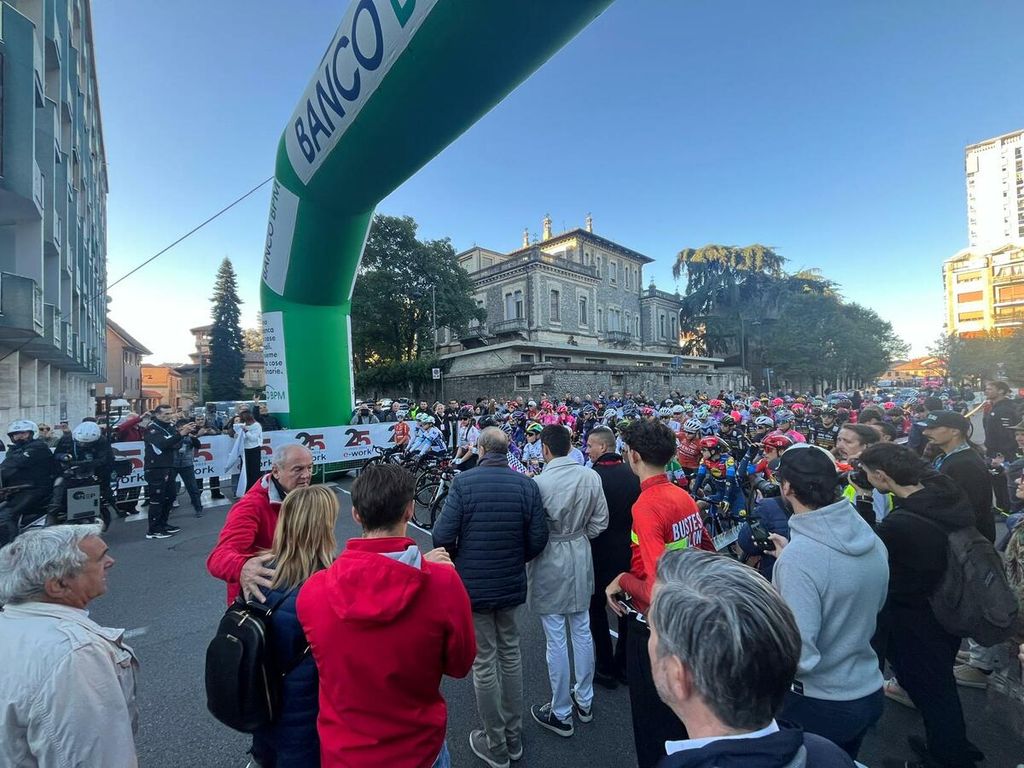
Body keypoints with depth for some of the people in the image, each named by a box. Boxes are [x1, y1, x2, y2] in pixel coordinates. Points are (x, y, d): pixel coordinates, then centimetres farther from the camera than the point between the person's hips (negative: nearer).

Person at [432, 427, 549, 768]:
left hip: (473, 585, -3)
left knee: (484, 663, 14)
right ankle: (514, 738, 39)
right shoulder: (526, 484, -9)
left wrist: (457, 560, 3)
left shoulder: (464, 482, -17)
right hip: (511, 584, 3)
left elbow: (442, 537, -18)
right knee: (510, 654, 22)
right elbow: (537, 540, -8)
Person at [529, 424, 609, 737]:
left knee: (556, 638, 9)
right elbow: (600, 521, 0)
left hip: (550, 561, -5)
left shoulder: (539, 482, -22)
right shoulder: (591, 476, -8)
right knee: (582, 631, 20)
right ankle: (584, 701, 38)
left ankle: (560, 713, 26)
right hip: (581, 558, 5)